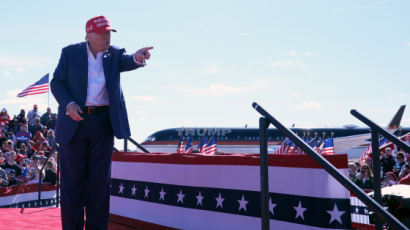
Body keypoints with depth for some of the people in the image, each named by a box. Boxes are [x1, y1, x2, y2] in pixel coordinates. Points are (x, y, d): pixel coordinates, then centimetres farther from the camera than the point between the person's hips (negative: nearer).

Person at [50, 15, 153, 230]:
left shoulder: (114, 54, 5)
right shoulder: (70, 52, 2)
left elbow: (127, 62, -16)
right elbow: (57, 82, 1)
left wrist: (138, 58, -40)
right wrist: (68, 104, -16)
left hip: (103, 123, 1)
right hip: (74, 122, -1)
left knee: (100, 180, 6)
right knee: (72, 180, 3)